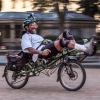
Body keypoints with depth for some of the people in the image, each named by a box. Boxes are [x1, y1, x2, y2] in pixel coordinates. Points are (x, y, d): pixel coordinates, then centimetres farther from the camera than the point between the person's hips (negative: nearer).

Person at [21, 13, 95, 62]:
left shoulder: (37, 36, 37)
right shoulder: (26, 37, 8)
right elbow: (30, 49, -11)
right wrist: (41, 52, -28)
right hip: (39, 55, -9)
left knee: (66, 34, -4)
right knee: (61, 42, -33)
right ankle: (86, 49, -44)